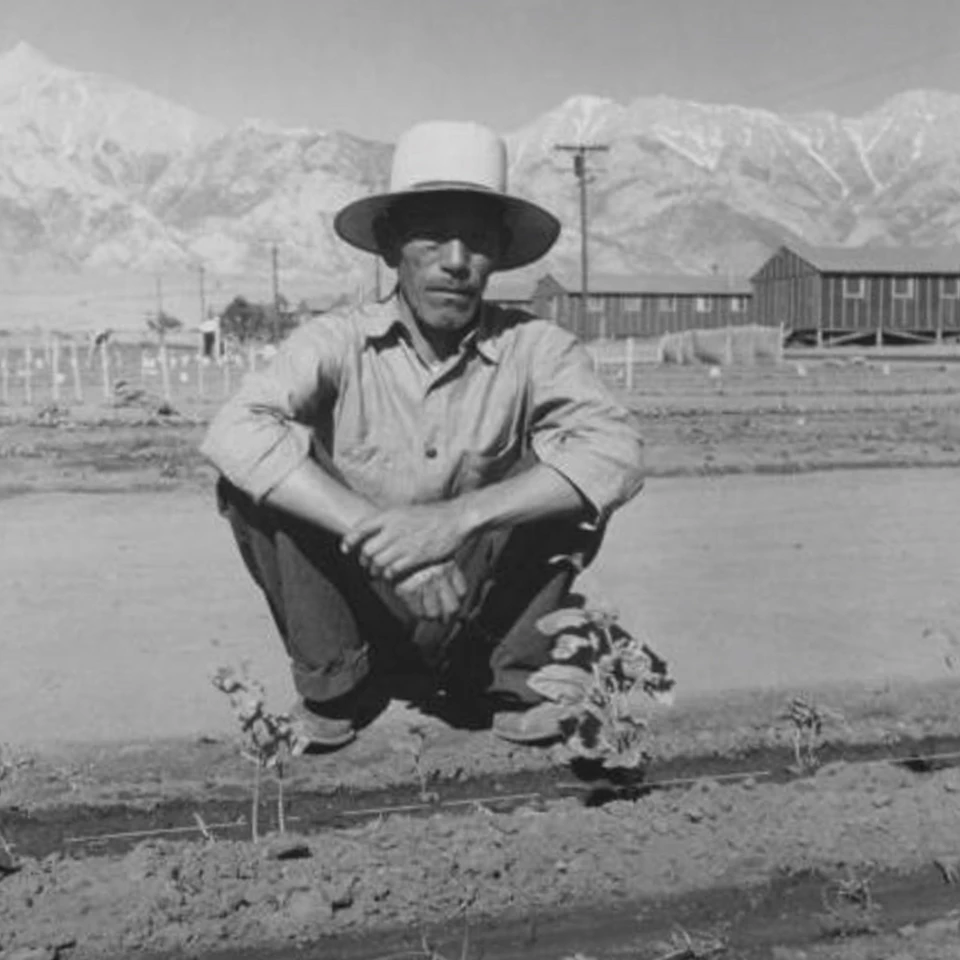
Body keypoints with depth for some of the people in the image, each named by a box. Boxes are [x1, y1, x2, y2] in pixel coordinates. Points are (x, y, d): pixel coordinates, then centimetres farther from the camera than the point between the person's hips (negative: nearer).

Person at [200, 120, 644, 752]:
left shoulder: (534, 349, -14)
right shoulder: (338, 342, -15)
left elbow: (618, 451, -29)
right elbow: (232, 434, -31)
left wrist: (459, 517, -39)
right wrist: (373, 531, -41)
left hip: (486, 607, 0)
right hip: (358, 600, 0)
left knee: (571, 483, -22)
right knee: (256, 480, -23)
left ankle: (514, 677, -4)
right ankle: (332, 680, -5)